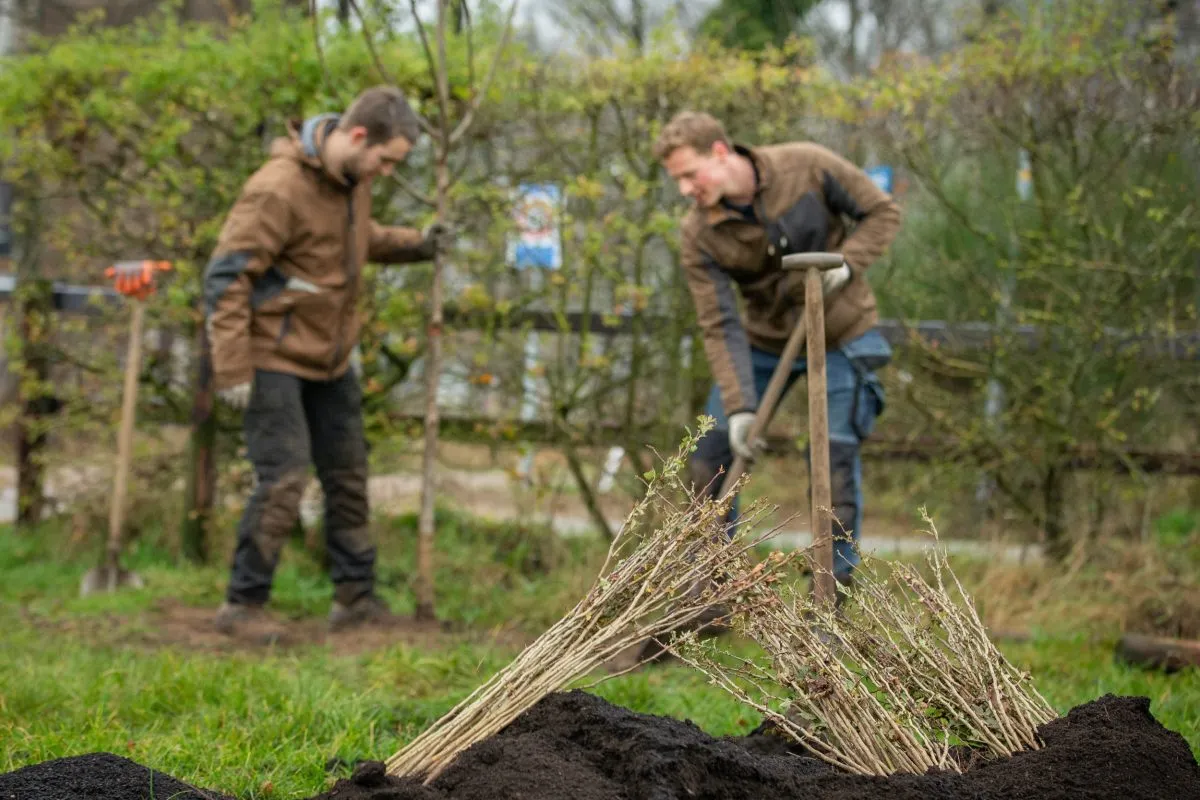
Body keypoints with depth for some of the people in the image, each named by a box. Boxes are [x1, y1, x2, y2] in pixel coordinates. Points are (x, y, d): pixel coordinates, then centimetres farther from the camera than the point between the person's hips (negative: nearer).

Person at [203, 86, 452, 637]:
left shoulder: (353, 177, 2)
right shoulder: (279, 188, -24)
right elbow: (226, 277, -23)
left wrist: (415, 245, 5)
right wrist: (232, 369, -26)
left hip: (330, 356, 9)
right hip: (273, 357, -9)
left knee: (348, 474, 13)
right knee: (284, 479, -12)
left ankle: (355, 596, 24)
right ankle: (242, 606, -1)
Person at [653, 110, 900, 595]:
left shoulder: (807, 167, -20)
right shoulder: (698, 236, -16)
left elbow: (882, 212, -9)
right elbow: (721, 327, -17)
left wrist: (846, 264, -25)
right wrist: (738, 406, -25)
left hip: (841, 336, -3)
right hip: (765, 339, 3)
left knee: (835, 461, -9)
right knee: (711, 455, -1)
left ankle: (833, 600, 1)